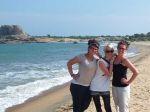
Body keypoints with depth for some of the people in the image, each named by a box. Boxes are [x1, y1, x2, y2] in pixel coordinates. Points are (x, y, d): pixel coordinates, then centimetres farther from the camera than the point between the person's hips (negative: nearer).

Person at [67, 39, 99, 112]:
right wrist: (72, 74, -9)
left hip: (88, 86, 6)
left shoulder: (96, 59, 3)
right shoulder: (81, 57, -14)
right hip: (77, 85, -6)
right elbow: (69, 63, -6)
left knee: (85, 105, 17)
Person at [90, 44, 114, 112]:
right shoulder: (101, 61, -17)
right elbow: (109, 74, -17)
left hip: (105, 89, 5)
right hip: (95, 88, -4)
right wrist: (111, 63, -17)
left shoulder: (111, 60, 3)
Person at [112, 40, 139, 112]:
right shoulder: (114, 58, 3)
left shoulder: (125, 60, -16)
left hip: (123, 87, -7)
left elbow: (136, 72, -21)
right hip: (114, 86, 7)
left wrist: (129, 82, -15)